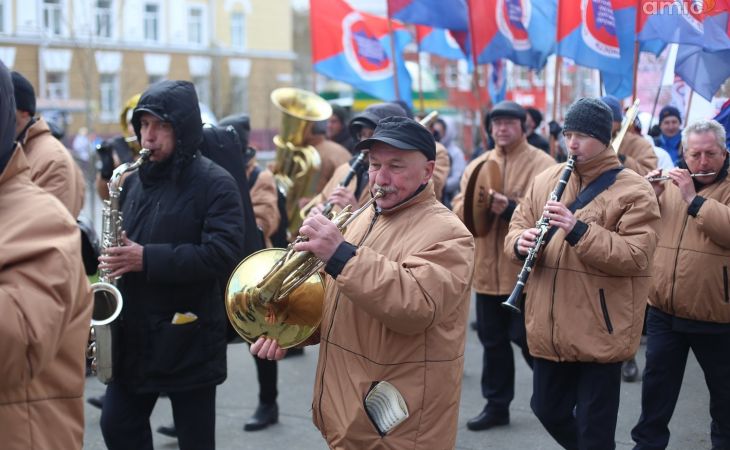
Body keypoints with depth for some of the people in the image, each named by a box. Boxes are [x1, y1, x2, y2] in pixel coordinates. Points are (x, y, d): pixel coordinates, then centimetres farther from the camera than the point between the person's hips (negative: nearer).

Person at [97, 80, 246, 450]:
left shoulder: (215, 183, -11)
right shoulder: (135, 180, 10)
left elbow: (223, 253, -22)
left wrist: (148, 259, -24)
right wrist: (114, 260, 1)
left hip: (189, 336, -6)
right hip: (134, 331, 6)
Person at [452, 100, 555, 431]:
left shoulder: (542, 165, -6)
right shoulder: (477, 165, 12)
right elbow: (459, 210, 6)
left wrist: (510, 208, -27)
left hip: (526, 270, -5)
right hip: (487, 269, 6)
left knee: (530, 339, 0)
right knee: (492, 340, 12)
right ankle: (497, 405, 24)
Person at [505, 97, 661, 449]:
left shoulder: (633, 190, -9)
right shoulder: (545, 180, 7)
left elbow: (636, 257, -18)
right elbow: (517, 225, 11)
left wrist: (577, 229, -28)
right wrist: (520, 242, -14)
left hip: (600, 333, -5)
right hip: (548, 330, 5)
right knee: (547, 410, 19)